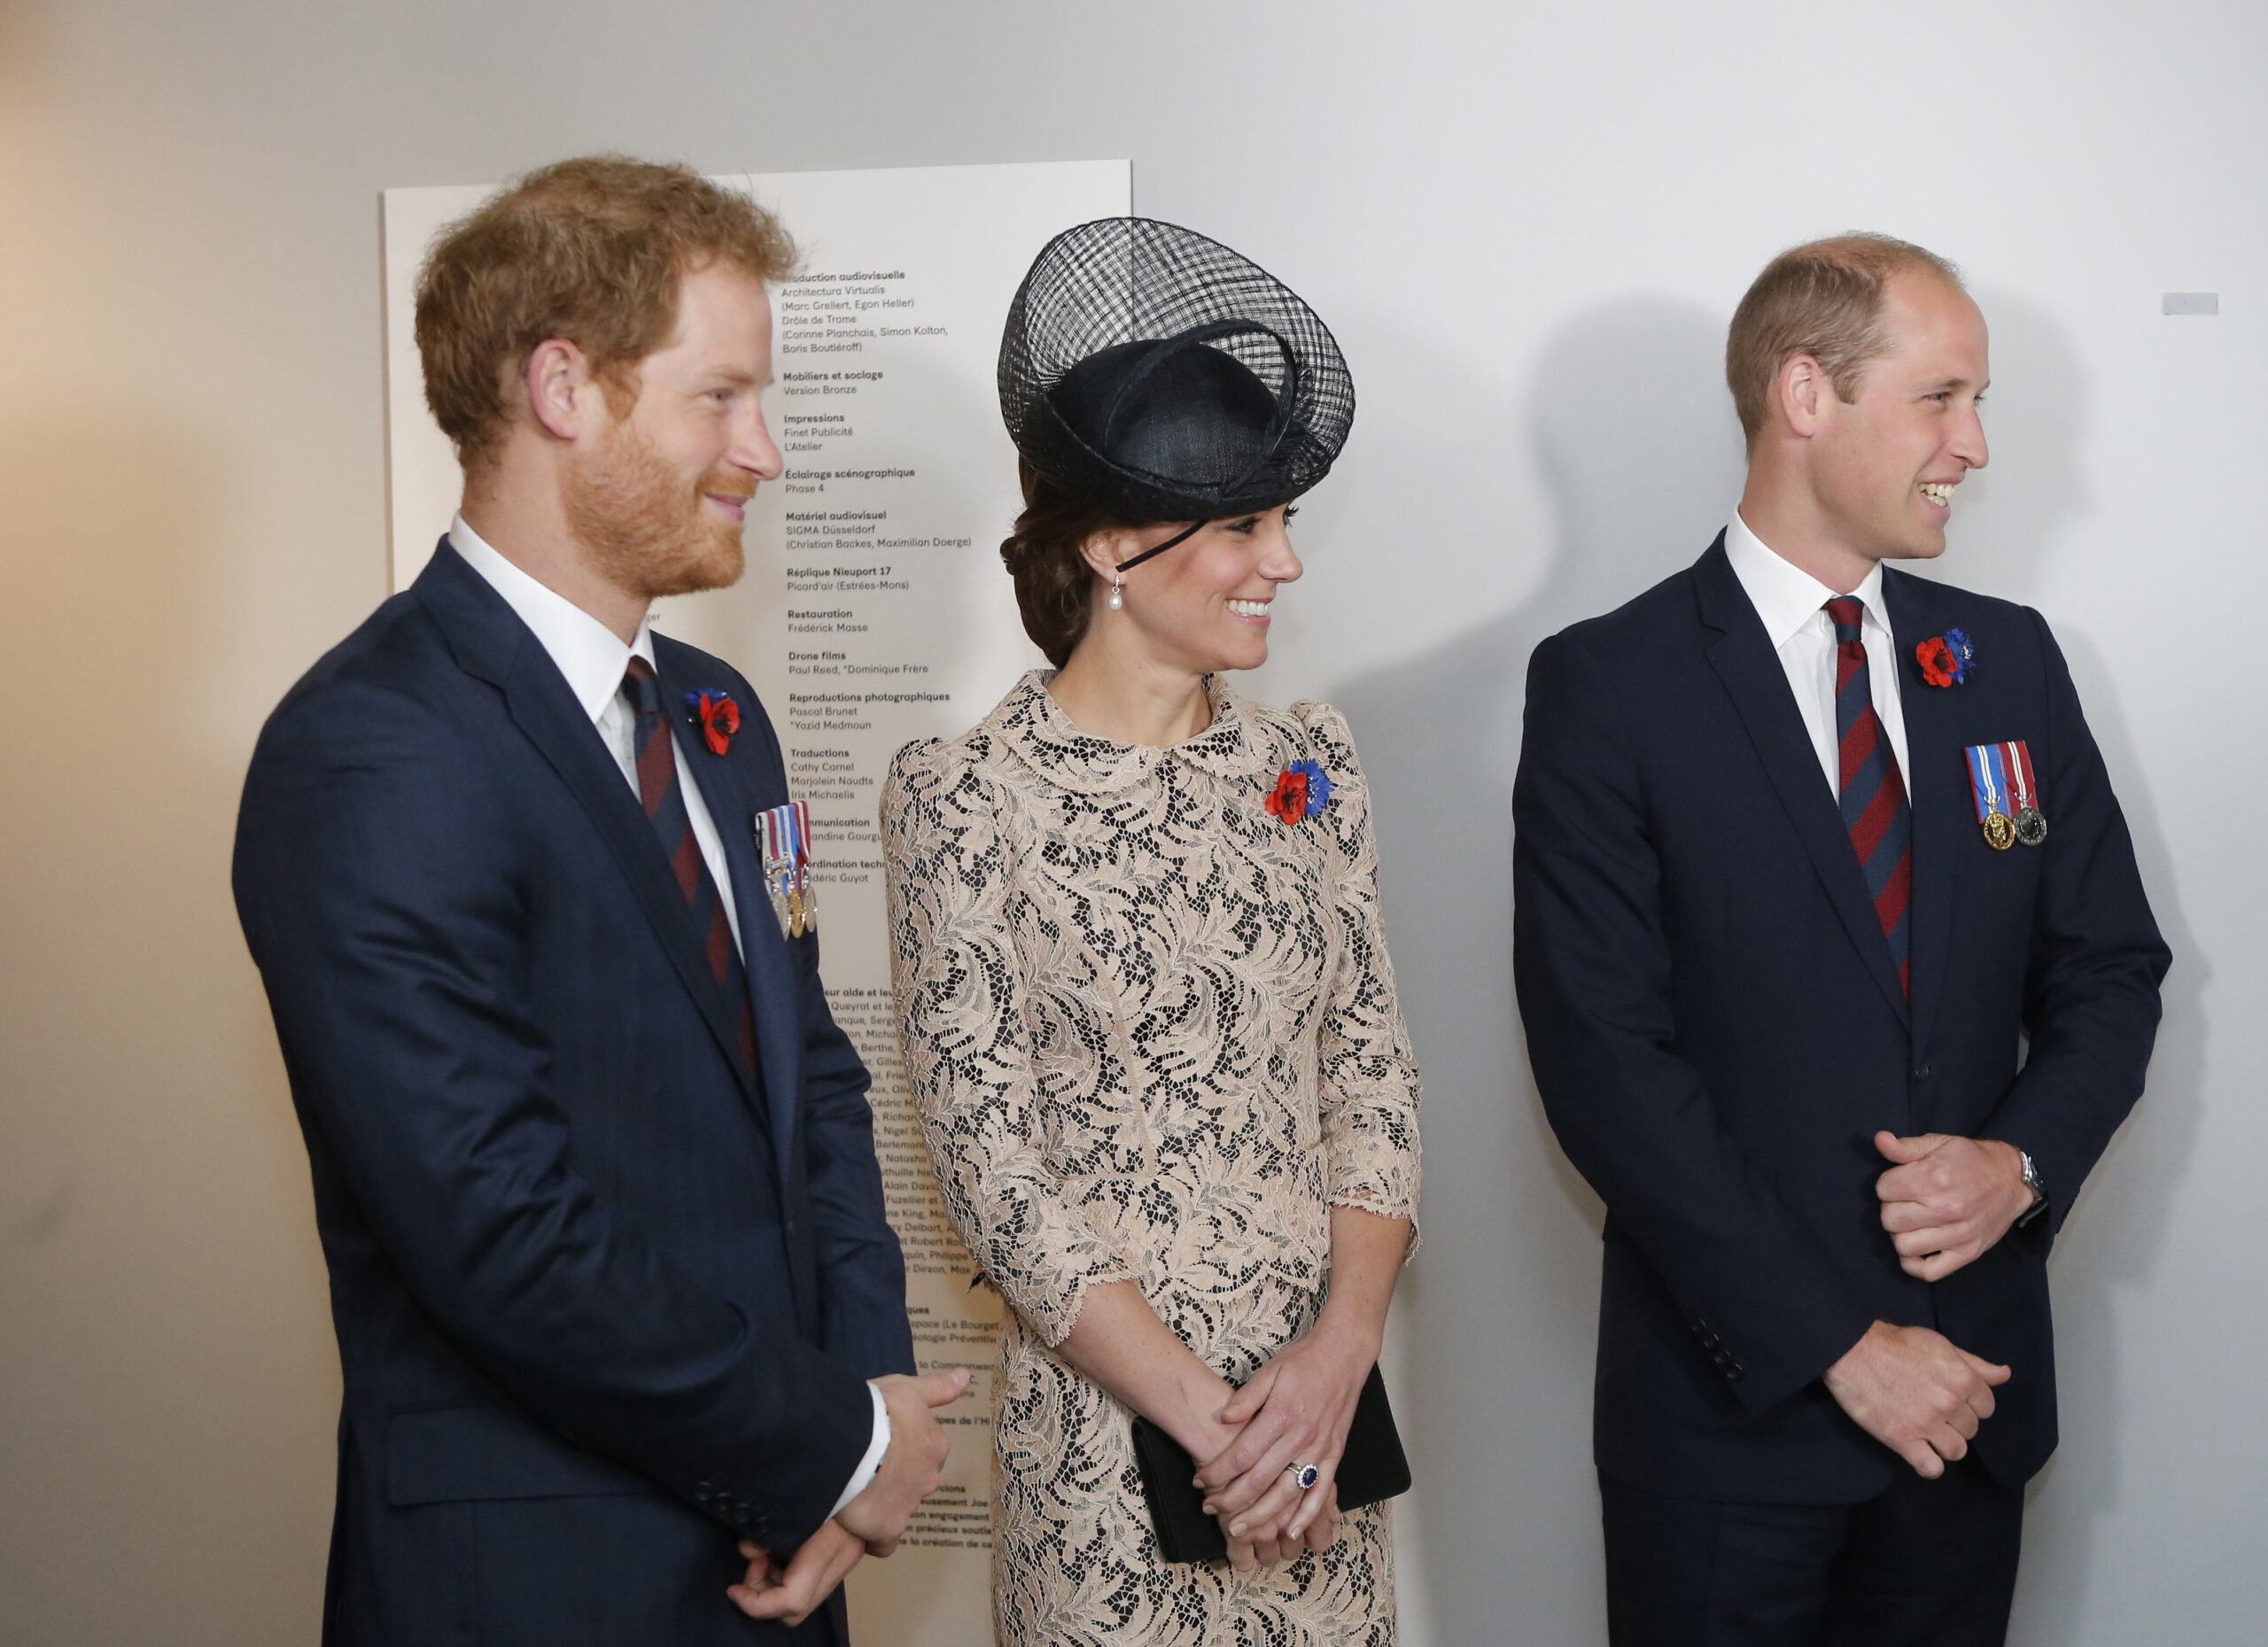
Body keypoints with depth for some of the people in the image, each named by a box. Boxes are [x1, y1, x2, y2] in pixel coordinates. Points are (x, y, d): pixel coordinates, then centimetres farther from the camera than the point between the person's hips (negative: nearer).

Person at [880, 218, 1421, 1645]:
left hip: (1324, 1398, 5)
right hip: (1103, 1422, -4)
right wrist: (1204, 1415, -14)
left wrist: (1342, 1350, -10)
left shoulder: (1308, 762, 5)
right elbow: (994, 1165, -12)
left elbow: (1375, 1075, 3)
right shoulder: (966, 800, -10)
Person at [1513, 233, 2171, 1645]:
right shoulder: (1608, 686, -10)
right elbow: (1605, 1058, -14)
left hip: (1972, 1379, 4)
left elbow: (2111, 968, 10)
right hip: (1737, 1398, -4)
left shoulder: (2009, 661, 6)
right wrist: (1837, 1344, -15)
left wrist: (2024, 1158, -11)